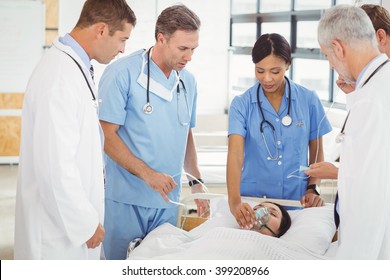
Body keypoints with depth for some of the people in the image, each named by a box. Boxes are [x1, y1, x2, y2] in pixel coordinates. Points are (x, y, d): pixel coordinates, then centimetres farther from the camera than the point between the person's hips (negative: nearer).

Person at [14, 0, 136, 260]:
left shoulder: (75, 66, 9)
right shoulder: (59, 75, -22)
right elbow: (55, 164, -25)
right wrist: (86, 223, -16)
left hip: (72, 213, 9)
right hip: (59, 226, -9)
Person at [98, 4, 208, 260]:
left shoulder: (188, 81, 9)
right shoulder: (122, 74, -10)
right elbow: (107, 135, -12)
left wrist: (196, 181, 11)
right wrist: (147, 174, -19)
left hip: (168, 200, 5)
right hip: (126, 200, -5)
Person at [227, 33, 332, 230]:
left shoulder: (308, 101, 0)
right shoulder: (242, 104, -4)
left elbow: (317, 152, 9)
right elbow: (235, 154, -16)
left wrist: (312, 189, -6)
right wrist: (234, 201, -30)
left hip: (296, 200, 1)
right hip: (252, 200, -1)